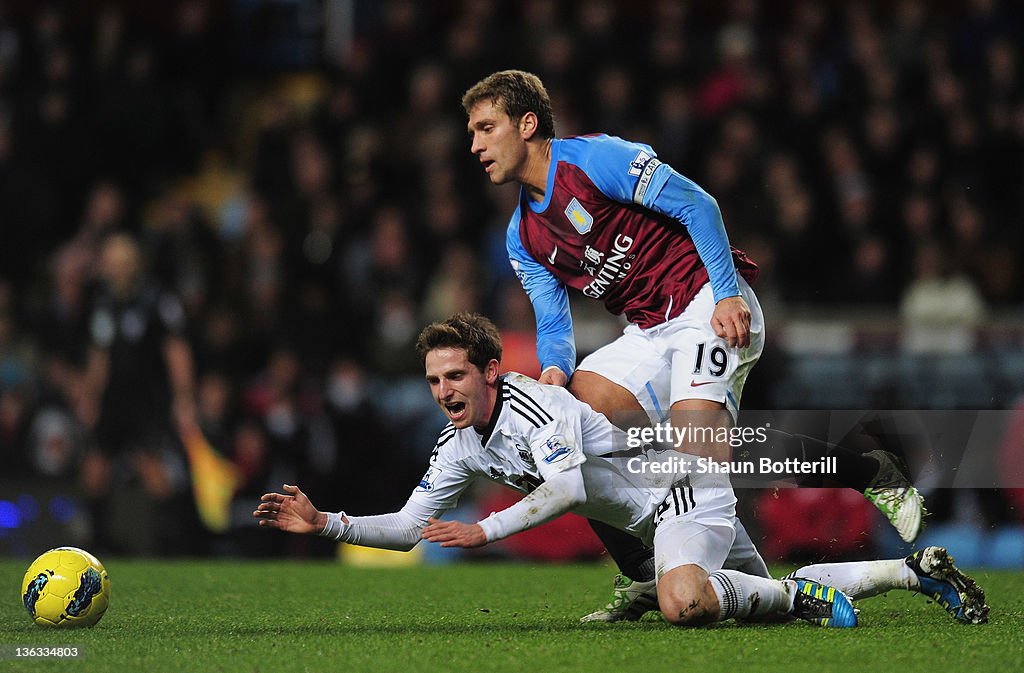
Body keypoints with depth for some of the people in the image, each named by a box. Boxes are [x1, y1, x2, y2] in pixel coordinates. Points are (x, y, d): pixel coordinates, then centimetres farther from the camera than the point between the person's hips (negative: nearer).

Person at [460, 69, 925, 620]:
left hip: (710, 305, -8)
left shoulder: (592, 158, -11)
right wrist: (555, 369, -13)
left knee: (698, 443, -26)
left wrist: (727, 294, -21)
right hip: (650, 330, 8)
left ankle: (871, 473, -9)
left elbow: (696, 204, -14)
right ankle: (643, 575, -5)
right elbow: (553, 326, 11)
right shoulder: (523, 239, 13)